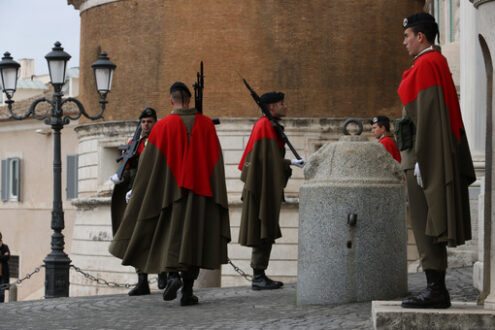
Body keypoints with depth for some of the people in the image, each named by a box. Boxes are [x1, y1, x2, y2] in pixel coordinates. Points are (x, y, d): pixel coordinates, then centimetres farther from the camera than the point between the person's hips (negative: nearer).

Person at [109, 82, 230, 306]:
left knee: (170, 237, 8)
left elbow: (150, 164, -6)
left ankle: (172, 276, -18)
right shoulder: (206, 124, 1)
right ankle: (187, 291, 4)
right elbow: (215, 161, 1)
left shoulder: (163, 127, -6)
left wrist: (137, 192, 3)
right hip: (200, 193, 2)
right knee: (192, 239, 7)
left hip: (172, 192, -2)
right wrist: (216, 197, 6)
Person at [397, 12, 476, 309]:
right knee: (431, 224, 10)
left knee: (426, 224, -9)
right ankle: (437, 288, 12)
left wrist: (420, 158, -21)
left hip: (425, 153, -10)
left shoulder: (426, 65, -13)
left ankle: (436, 290, -10)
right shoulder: (438, 63, 18)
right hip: (438, 154, 10)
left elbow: (427, 113, -20)